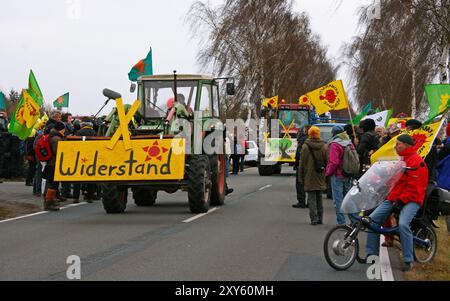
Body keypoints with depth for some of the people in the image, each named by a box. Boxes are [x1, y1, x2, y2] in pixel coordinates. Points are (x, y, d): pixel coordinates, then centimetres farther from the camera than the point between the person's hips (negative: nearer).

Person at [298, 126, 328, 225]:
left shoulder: (305, 147, -7)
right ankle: (320, 219, 18)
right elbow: (328, 162, 2)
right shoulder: (324, 146, -1)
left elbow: (302, 163, -4)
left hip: (309, 177, -3)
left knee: (312, 199, -1)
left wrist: (301, 178, 4)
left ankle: (314, 219, -7)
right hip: (320, 177, 3)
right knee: (319, 198, 14)